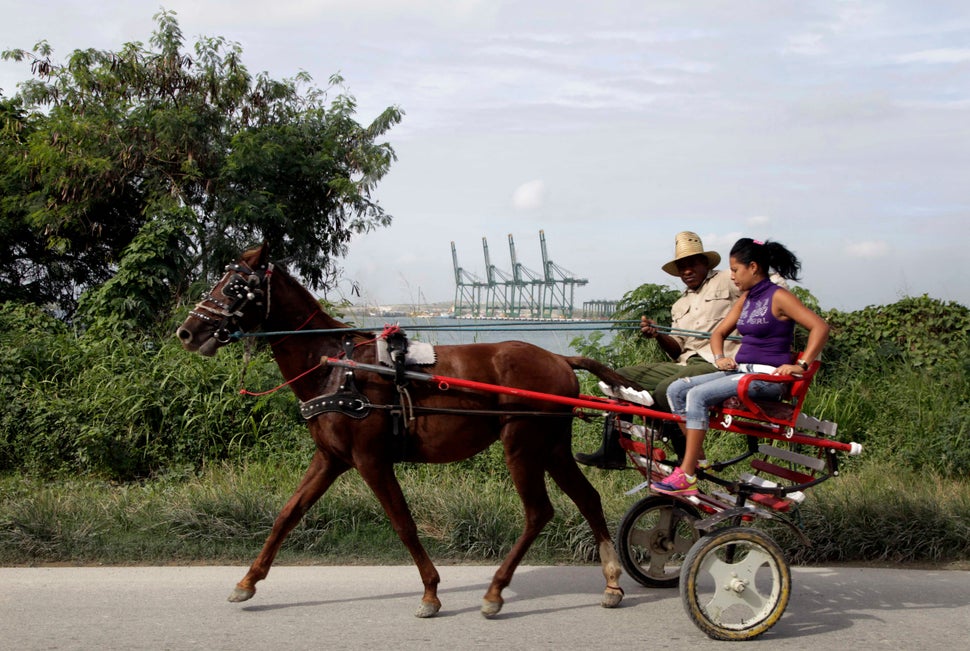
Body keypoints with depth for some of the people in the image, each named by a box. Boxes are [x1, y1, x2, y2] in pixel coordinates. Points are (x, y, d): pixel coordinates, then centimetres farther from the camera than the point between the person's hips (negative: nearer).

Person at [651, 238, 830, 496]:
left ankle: (687, 477, -25)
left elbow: (820, 327, -16)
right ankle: (698, 460, -5)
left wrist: (801, 365, -21)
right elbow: (719, 332, 23)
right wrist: (719, 358, 4)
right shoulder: (746, 299, 16)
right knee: (676, 390, -6)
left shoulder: (778, 297, -8)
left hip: (768, 376, -9)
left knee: (698, 395, -26)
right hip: (741, 370, 9)